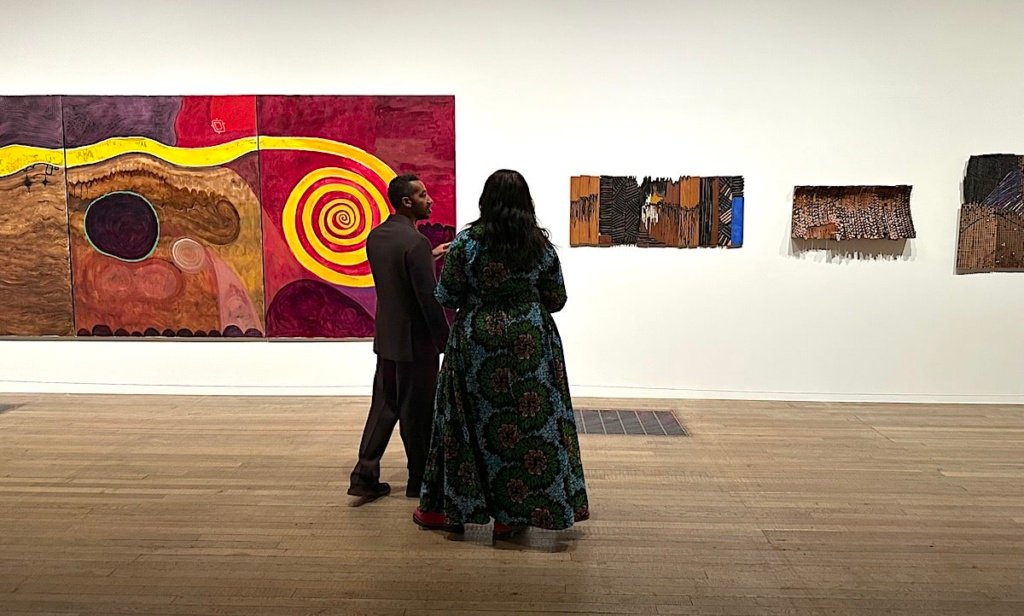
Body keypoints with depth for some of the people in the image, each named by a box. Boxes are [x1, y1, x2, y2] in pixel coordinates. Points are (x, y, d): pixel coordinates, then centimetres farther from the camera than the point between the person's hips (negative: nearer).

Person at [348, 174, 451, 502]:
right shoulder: (415, 241, -20)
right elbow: (429, 299, -21)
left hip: (386, 338, 7)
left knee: (383, 407, 15)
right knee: (418, 413, 6)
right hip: (415, 341, -7)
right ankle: (420, 481, 21)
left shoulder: (375, 237, 5)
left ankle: (365, 476, 14)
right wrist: (446, 341, -12)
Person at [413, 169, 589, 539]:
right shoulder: (541, 245, -1)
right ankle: (511, 515, 17)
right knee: (530, 419, 9)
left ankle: (446, 508, 22)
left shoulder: (466, 243, -7)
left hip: (477, 342, -1)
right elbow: (556, 301, 4)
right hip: (530, 344, 1)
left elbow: (447, 298, -5)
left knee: (468, 419, 10)